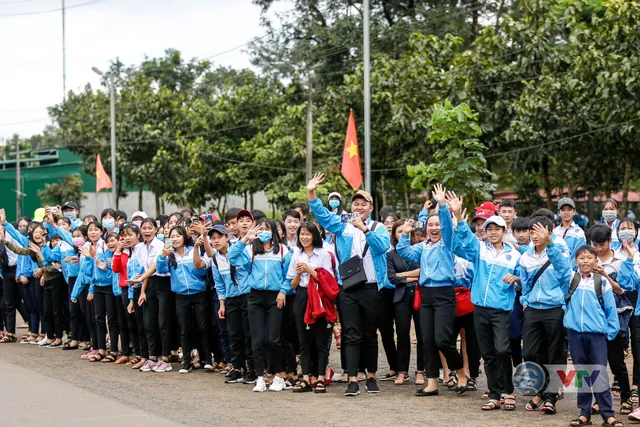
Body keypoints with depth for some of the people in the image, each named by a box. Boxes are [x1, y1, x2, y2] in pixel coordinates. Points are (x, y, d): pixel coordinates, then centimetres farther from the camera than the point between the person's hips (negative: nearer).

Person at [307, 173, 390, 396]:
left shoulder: (378, 228, 6)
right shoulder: (342, 226, 11)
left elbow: (383, 245, -13)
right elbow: (322, 214, -1)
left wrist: (365, 229, -25)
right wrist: (311, 193, -14)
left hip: (371, 288, -1)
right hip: (348, 288, 1)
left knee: (370, 335, 9)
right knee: (351, 335, -4)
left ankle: (371, 377, 20)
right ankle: (352, 380, -7)